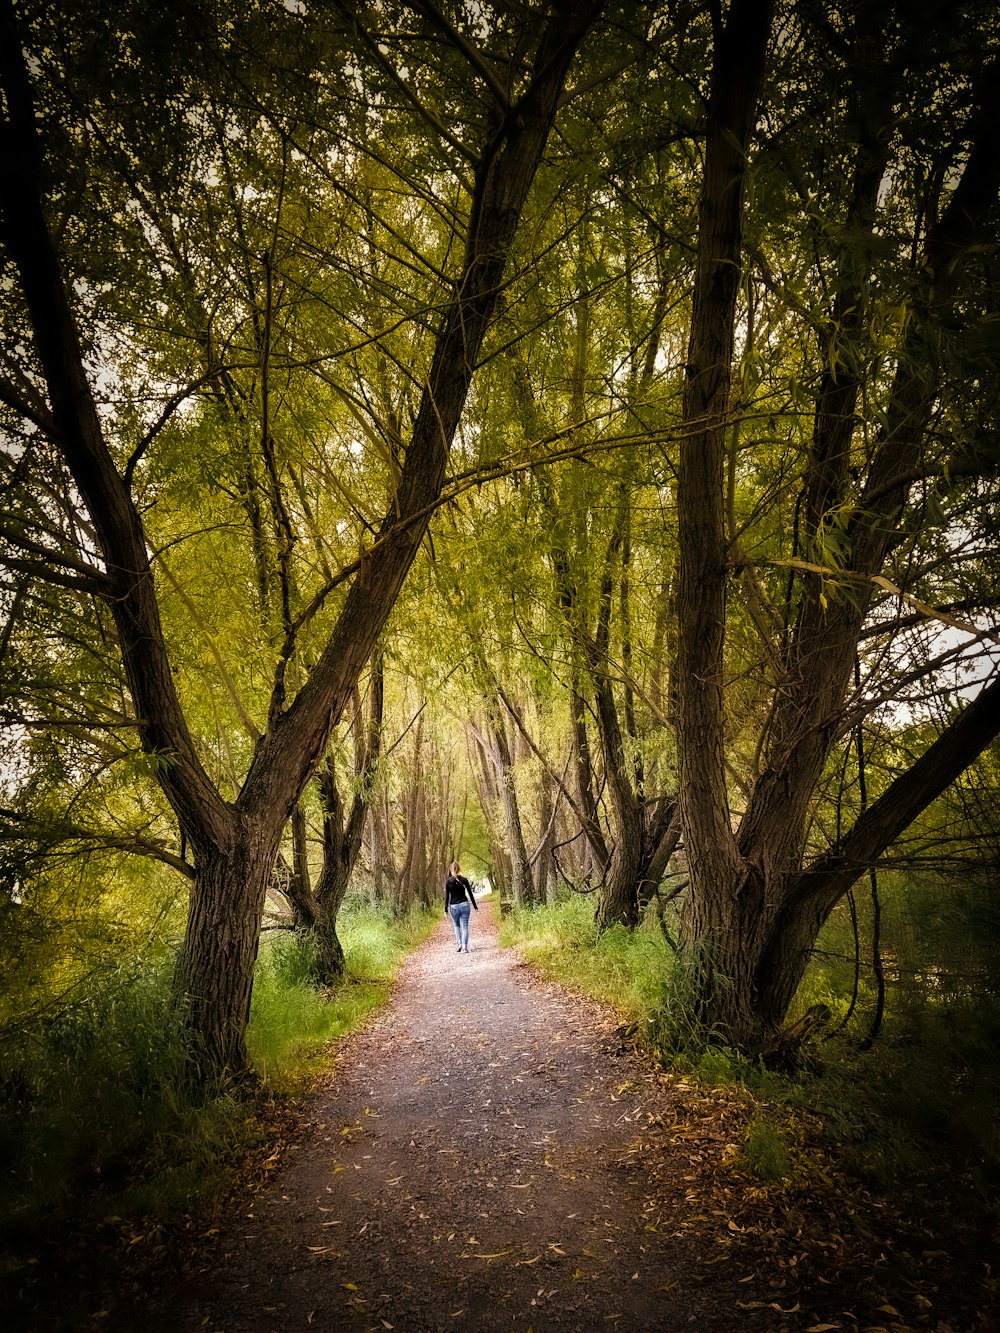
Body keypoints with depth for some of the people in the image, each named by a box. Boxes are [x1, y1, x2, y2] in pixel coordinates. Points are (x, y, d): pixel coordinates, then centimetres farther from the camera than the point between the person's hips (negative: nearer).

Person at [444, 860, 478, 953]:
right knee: (465, 926, 5)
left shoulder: (448, 881, -4)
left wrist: (446, 909, 0)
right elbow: (470, 894, 3)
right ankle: (464, 947, -4)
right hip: (465, 905, 0)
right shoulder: (464, 880, -1)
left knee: (456, 925, 21)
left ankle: (459, 944, 8)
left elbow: (447, 896, -5)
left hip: (454, 907, 0)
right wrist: (475, 906, 11)